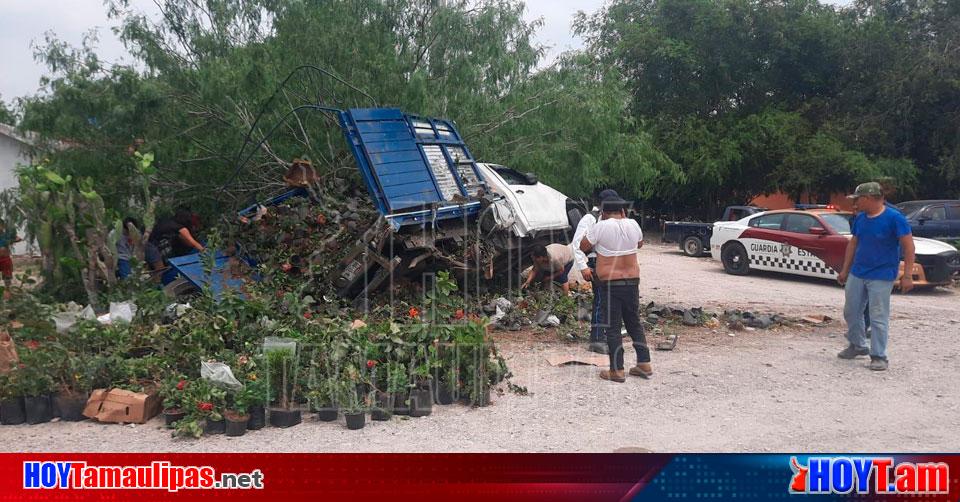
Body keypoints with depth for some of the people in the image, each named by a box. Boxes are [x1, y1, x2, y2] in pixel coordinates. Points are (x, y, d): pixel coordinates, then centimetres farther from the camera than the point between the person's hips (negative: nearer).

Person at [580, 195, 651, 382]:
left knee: (613, 327, 2)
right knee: (634, 323, 17)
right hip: (632, 281, 5)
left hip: (610, 283, -5)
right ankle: (644, 365, 21)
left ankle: (617, 371, 4)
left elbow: (583, 246, -3)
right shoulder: (633, 225, 1)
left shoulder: (601, 227, -13)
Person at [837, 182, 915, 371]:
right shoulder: (860, 218, 5)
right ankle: (857, 345, 33)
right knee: (851, 311, 14)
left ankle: (878, 356, 6)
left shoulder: (894, 218, -14)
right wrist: (845, 270, 14)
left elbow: (908, 246, -13)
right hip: (857, 274, 7)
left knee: (878, 317, -3)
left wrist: (907, 275, -16)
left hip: (882, 276, -7)